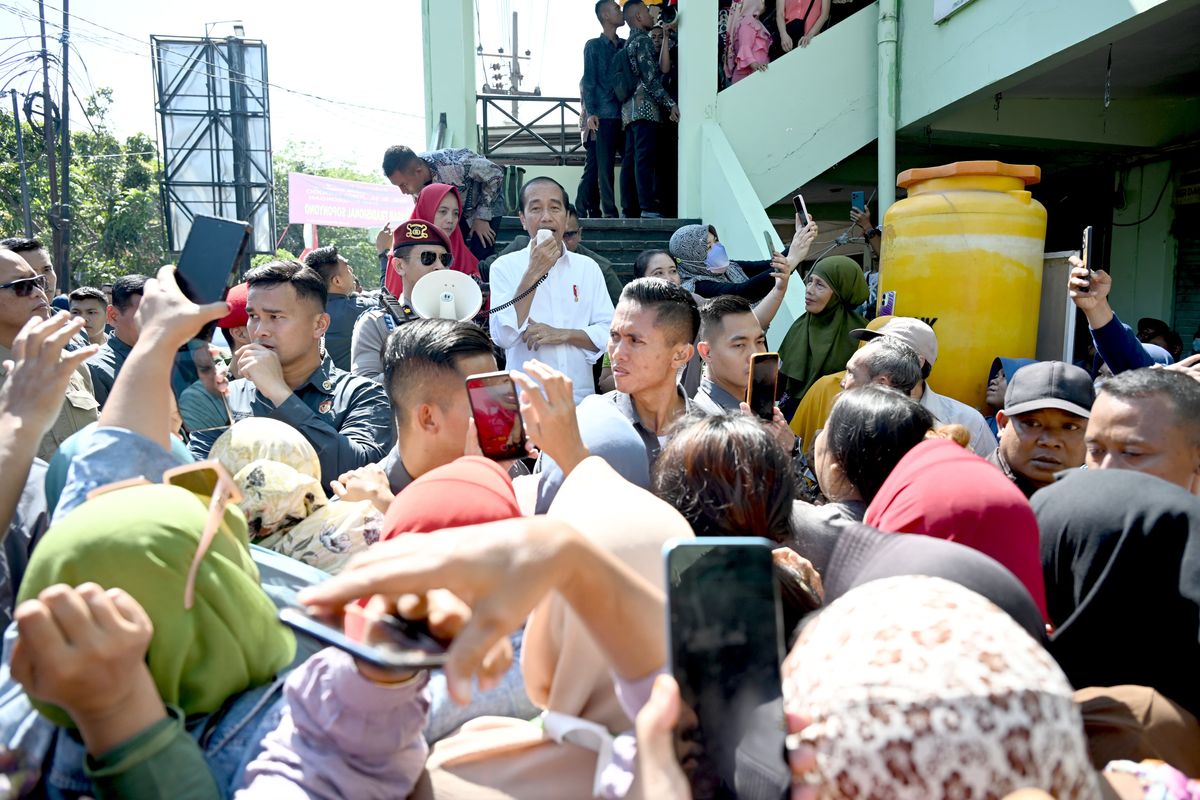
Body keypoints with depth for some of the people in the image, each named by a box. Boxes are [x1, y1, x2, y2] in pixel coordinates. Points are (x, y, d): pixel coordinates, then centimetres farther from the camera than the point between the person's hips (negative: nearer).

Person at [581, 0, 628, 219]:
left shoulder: (625, 45, 17)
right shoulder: (593, 46, 5)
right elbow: (589, 81, 1)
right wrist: (591, 113, -9)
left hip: (626, 113, 4)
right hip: (605, 115, -4)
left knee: (631, 161, 0)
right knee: (605, 165, -4)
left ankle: (629, 207, 6)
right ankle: (609, 211, -1)